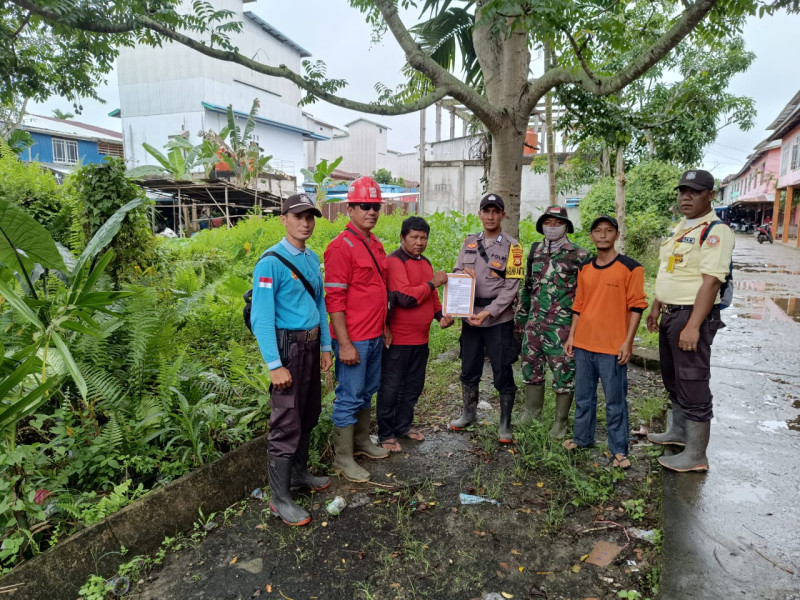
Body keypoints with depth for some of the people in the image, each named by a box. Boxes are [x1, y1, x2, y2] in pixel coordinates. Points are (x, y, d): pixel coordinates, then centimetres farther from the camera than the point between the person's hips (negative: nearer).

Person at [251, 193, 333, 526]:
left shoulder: (312, 258, 8)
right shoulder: (271, 263, -15)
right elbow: (261, 319, -18)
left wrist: (325, 347, 13)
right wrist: (275, 365, -21)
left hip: (311, 346, 8)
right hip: (287, 346, -8)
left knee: (309, 415, 18)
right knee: (287, 424, -1)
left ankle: (299, 473, 38)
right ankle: (279, 499, 12)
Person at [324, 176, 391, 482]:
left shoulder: (376, 245, 12)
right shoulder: (342, 246, -14)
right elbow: (334, 299, -17)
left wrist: (383, 327, 19)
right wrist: (344, 343, -19)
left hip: (375, 336, 8)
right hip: (353, 339, -8)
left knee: (367, 391, 20)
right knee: (349, 397, 2)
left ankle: (362, 442, 37)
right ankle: (342, 457, 17)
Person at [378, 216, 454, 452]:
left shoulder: (425, 262, 13)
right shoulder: (395, 261, -14)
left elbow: (432, 296, 22)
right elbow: (405, 297, -24)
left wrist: (441, 315, 5)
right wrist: (432, 282, -15)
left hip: (421, 338, 9)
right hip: (398, 340, -8)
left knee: (413, 386, 18)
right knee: (391, 388, 4)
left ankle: (404, 425, 35)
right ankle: (386, 434, 17)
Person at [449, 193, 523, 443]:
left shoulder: (512, 247, -5)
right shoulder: (469, 242, 8)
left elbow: (511, 287, -11)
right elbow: (456, 272, 12)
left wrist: (488, 312, -19)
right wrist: (463, 275, -12)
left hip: (499, 319, -4)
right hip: (470, 316, 4)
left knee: (502, 372, 2)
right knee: (469, 368, 15)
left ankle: (505, 424, 18)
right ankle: (469, 413, 34)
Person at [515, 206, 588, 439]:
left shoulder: (579, 256, -5)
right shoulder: (535, 251, 9)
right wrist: (521, 316, 17)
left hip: (562, 326, -5)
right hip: (534, 322, 5)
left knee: (564, 374, 3)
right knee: (531, 368, 15)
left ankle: (561, 421, 19)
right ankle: (532, 410, 34)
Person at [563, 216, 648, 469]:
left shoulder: (630, 267, -6)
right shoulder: (584, 268, 10)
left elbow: (636, 306, -7)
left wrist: (628, 342, -12)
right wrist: (571, 336, 10)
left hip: (613, 347, -5)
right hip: (583, 345, 5)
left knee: (615, 401, 4)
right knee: (583, 397, 15)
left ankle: (619, 450, 16)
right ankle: (582, 438, 30)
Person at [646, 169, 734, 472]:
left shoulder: (715, 231, -14)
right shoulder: (679, 229, 14)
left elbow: (711, 282, -22)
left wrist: (693, 326, -26)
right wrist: (656, 308, 19)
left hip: (694, 316, -9)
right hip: (670, 314, 9)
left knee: (693, 383, -2)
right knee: (673, 378, 20)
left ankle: (696, 455, 9)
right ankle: (678, 432, 37)